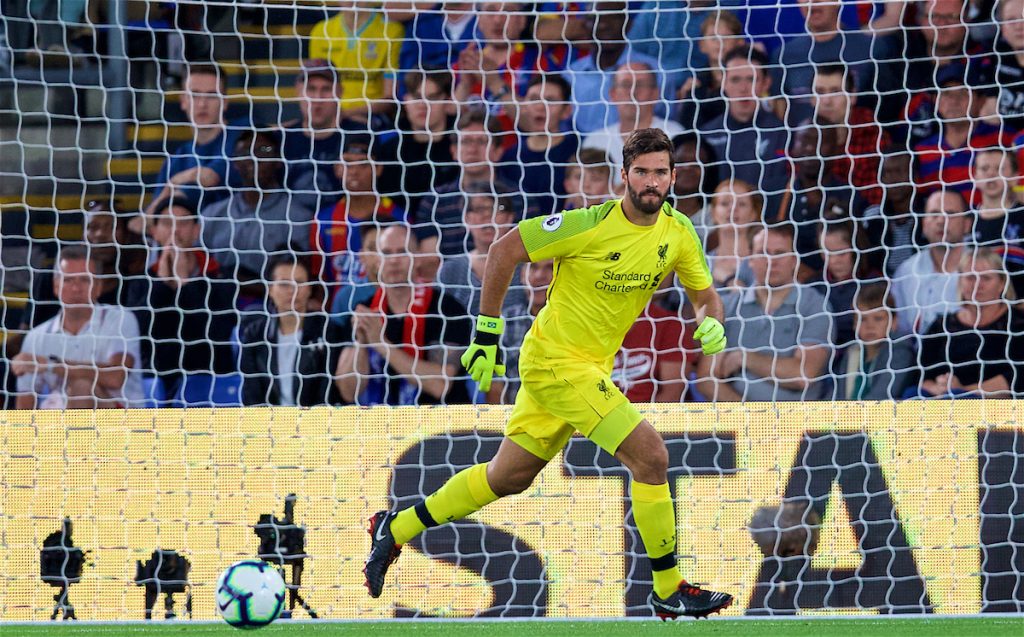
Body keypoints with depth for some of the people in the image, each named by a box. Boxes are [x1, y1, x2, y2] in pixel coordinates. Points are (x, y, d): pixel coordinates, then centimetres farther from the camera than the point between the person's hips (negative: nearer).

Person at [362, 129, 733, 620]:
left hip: (592, 367, 8)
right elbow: (504, 250, -14)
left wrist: (712, 323, -15)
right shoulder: (591, 225, -20)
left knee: (508, 477, 17)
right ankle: (668, 591, -7)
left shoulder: (677, 233, -1)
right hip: (556, 360, -8)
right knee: (650, 455, -17)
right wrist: (487, 332, -13)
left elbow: (705, 295, 10)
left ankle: (395, 529, 32)